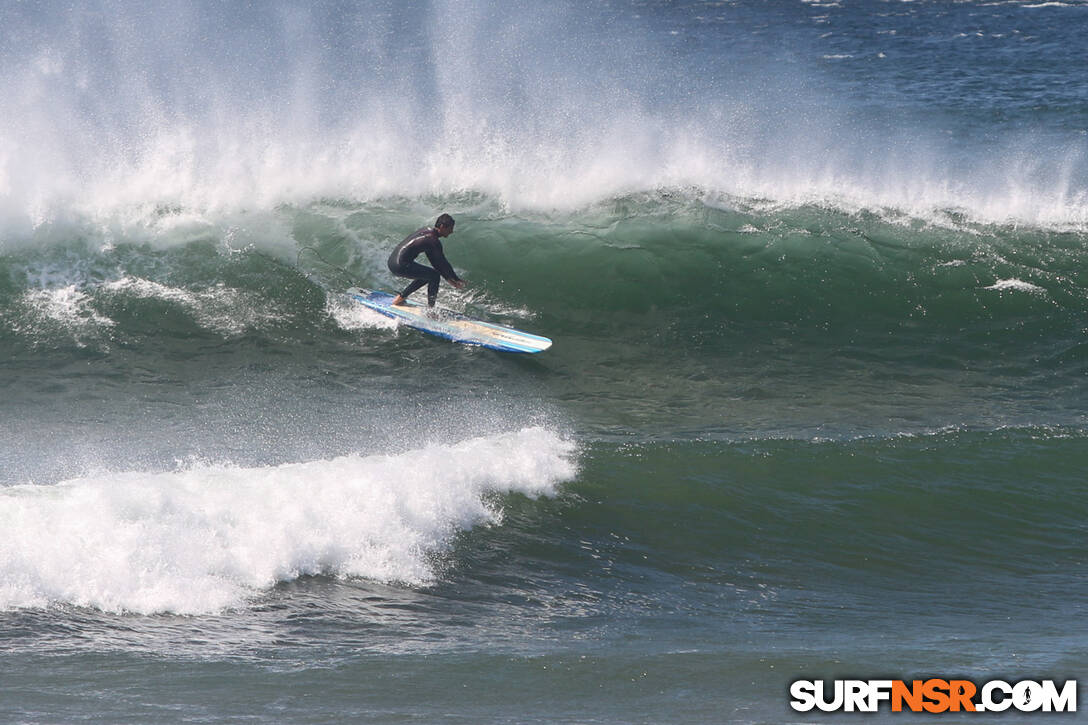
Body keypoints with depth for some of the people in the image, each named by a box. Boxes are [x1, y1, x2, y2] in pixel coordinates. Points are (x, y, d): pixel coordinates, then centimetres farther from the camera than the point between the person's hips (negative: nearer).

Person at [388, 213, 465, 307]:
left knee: (426, 275, 26)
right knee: (434, 276, -8)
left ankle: (400, 297, 31)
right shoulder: (433, 241, -15)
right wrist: (457, 279, 6)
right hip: (401, 266, -10)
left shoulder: (427, 231, 14)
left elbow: (436, 260, 19)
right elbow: (443, 263, -7)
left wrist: (448, 278, 19)